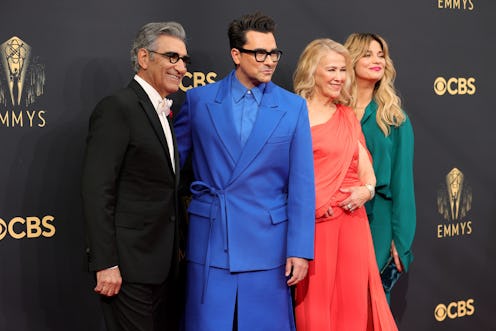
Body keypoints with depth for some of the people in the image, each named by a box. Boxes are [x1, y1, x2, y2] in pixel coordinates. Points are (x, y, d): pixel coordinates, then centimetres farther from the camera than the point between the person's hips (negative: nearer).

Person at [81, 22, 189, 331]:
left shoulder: (161, 112, 15)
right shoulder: (117, 108, -13)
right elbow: (97, 191, -19)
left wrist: (175, 249, 17)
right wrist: (105, 263, -22)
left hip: (163, 262, 9)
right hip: (130, 263, -9)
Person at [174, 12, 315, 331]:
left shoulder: (293, 107, 0)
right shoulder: (199, 100, 1)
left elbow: (301, 185, -1)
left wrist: (300, 249, -4)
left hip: (267, 245, 0)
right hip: (209, 244, 0)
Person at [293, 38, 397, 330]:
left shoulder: (348, 116, 16)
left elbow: (365, 168, 16)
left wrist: (366, 189, -6)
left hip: (352, 220, 4)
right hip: (313, 221, -4)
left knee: (352, 300, 5)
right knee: (315, 300, 0)